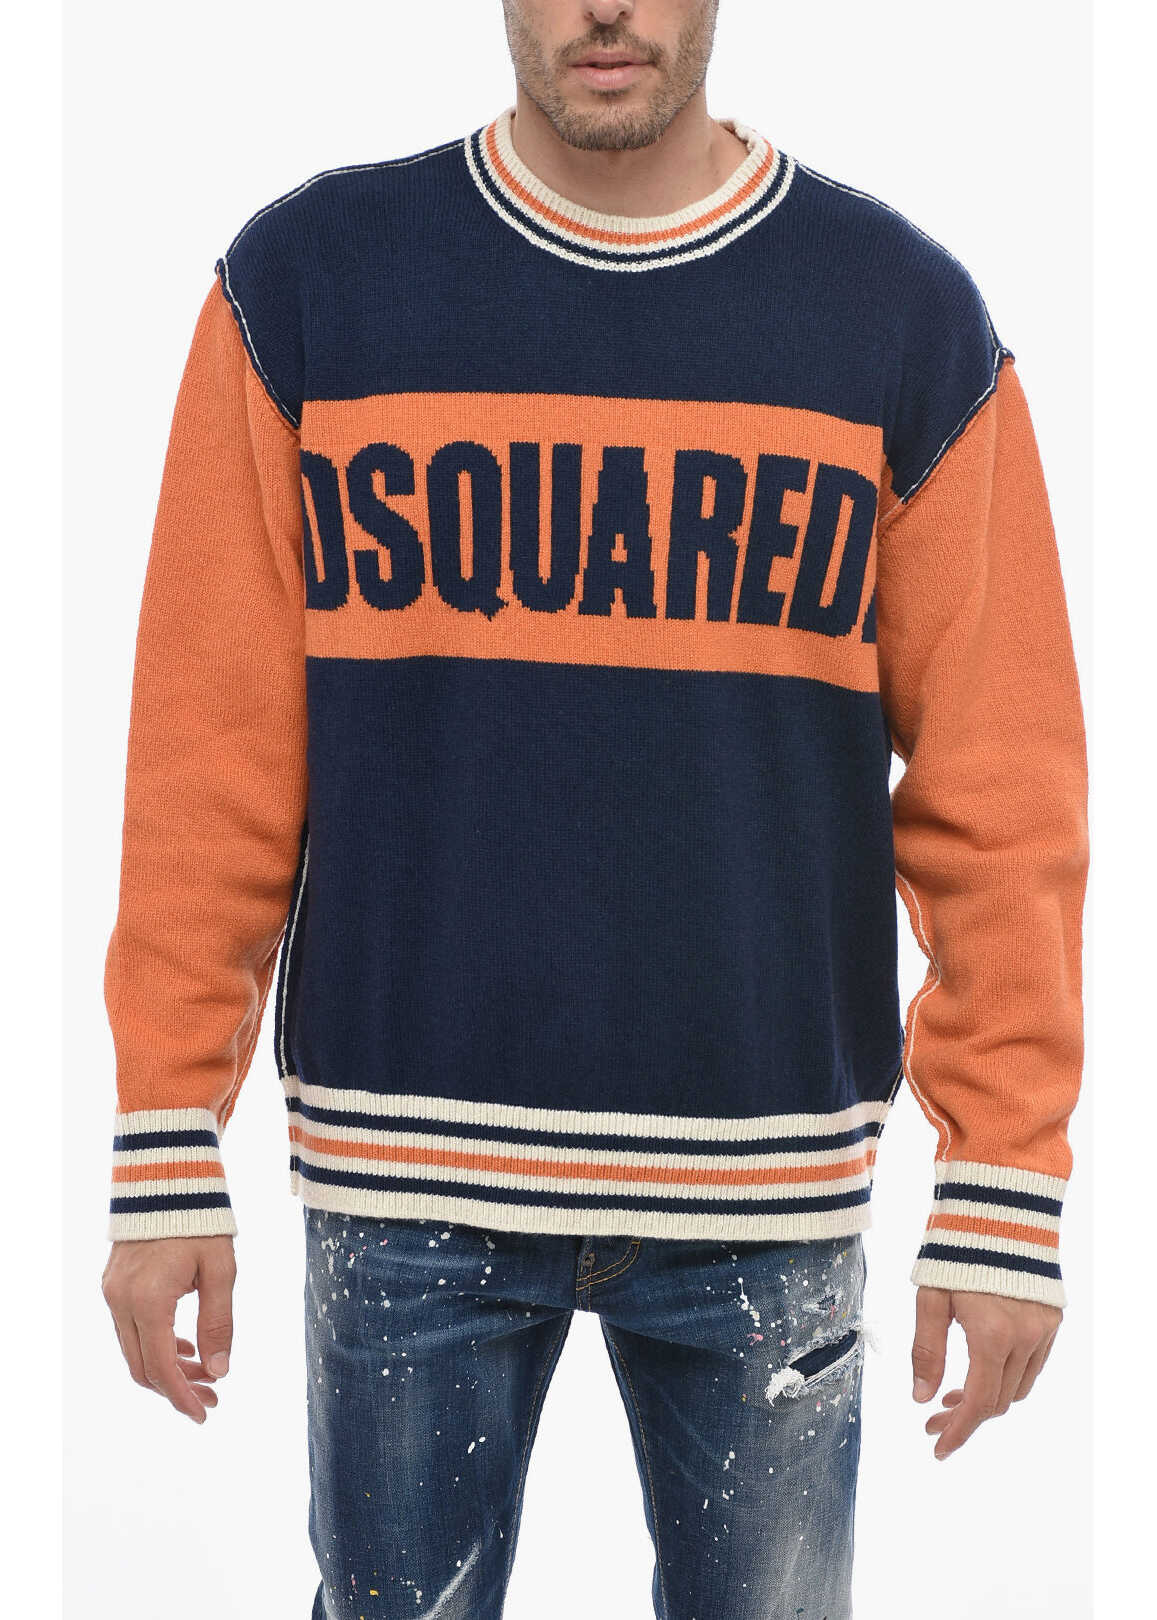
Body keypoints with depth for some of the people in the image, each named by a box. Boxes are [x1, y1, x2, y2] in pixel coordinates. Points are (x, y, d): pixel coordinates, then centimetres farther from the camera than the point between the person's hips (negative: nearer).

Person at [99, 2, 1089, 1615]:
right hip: (405, 1173, 0)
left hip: (769, 1188, 0)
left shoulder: (909, 315, 0)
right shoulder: (305, 282, 1)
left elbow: (996, 793, 0)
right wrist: (168, 1153, -2)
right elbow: (212, 752, 0)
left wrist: (1007, 1190, -3)